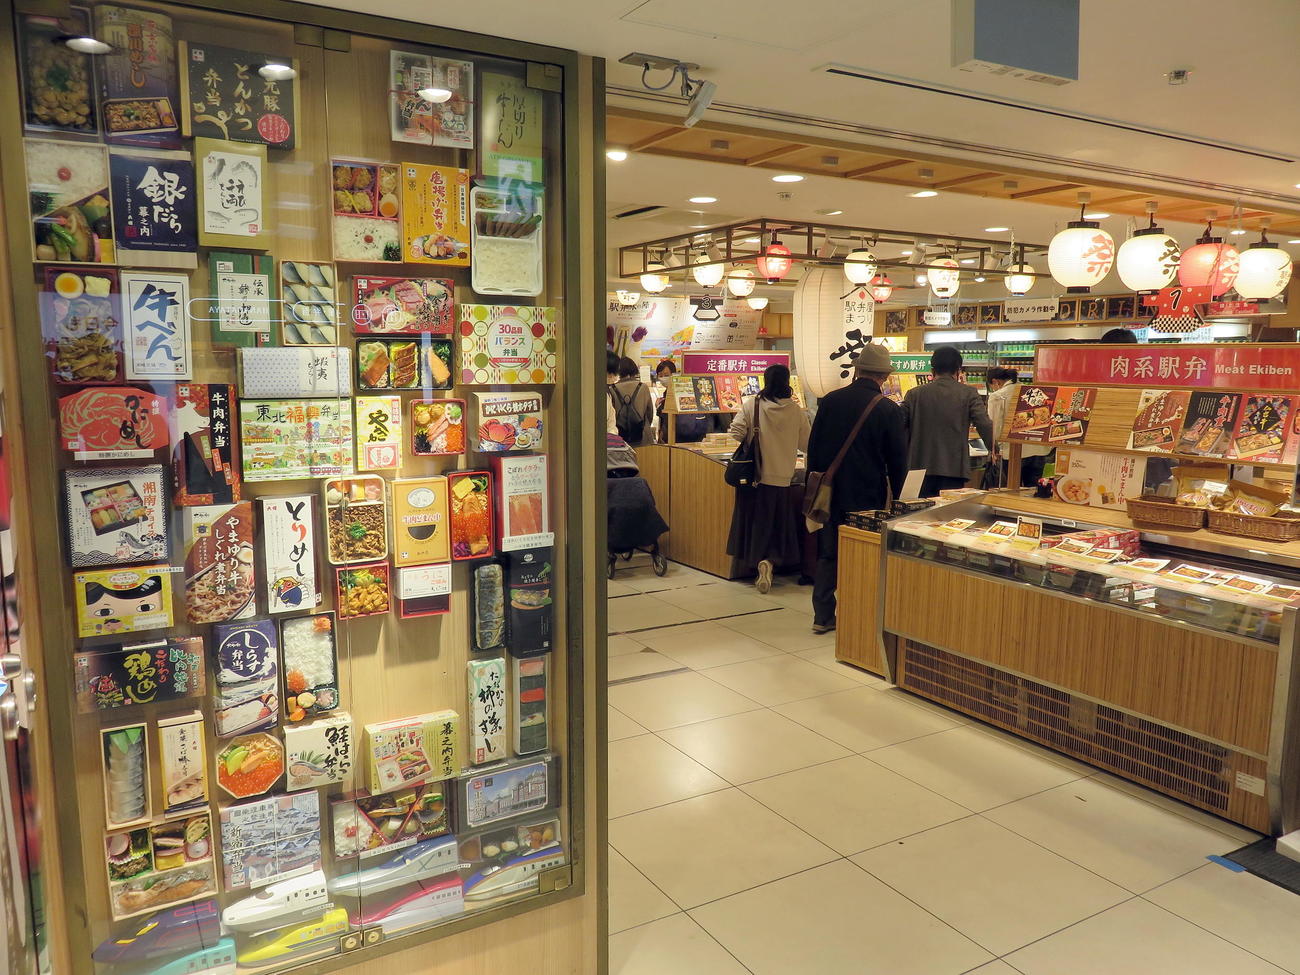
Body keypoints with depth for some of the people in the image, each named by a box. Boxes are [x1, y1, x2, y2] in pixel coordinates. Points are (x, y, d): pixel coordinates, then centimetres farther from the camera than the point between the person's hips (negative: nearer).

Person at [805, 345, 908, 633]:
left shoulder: (830, 400, -2)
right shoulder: (890, 410, -10)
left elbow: (813, 446, 4)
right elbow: (898, 460, -4)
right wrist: (895, 496, 9)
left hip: (830, 492, 3)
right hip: (868, 497, -3)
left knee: (827, 555, 12)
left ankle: (823, 616, 16)